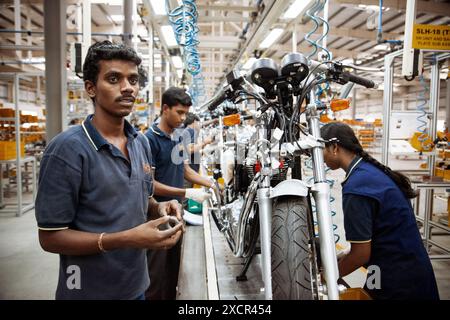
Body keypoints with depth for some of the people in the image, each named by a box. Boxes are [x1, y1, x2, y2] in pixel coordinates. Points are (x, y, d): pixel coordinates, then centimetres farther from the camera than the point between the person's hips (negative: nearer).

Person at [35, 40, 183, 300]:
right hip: (90, 291, -6)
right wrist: (127, 239, -28)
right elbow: (50, 237, -18)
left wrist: (159, 208, -8)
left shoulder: (142, 143, 2)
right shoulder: (67, 149, -19)